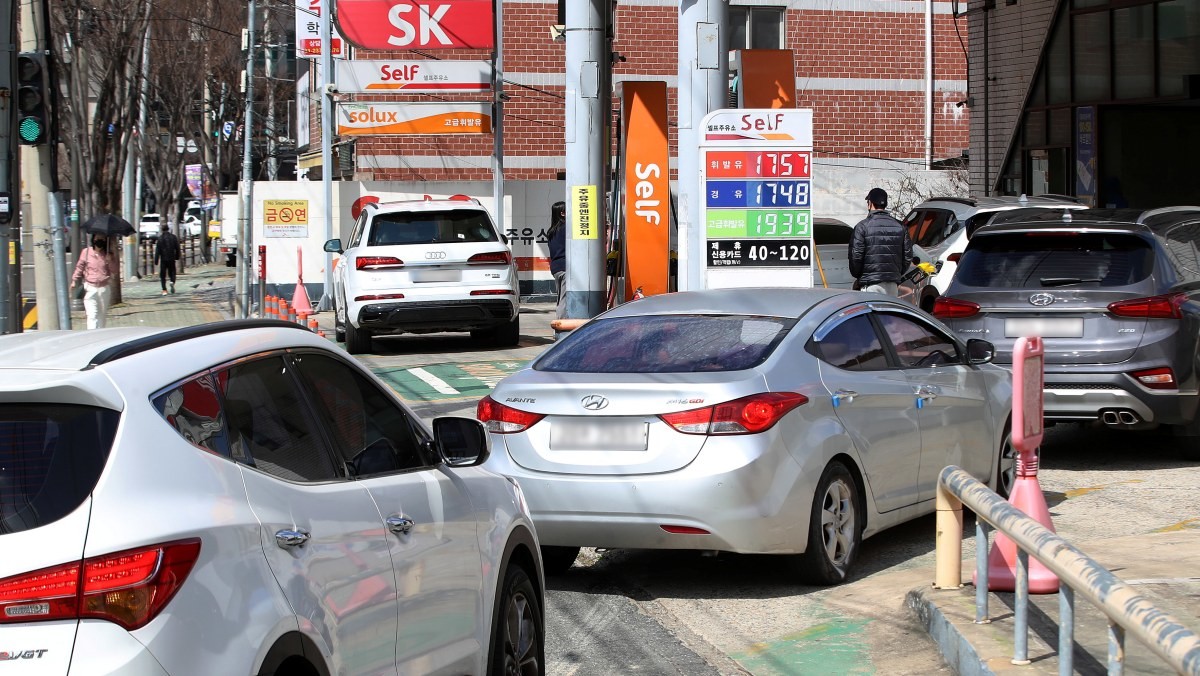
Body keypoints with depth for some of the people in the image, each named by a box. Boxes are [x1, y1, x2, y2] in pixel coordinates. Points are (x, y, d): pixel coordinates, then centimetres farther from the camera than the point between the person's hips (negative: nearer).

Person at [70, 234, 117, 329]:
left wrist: (110, 260, -13)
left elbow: (114, 270, 4)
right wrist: (74, 281, 4)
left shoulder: (107, 255, 7)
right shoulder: (86, 252, 2)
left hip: (104, 288, 3)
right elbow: (79, 267, 8)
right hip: (90, 288, -3)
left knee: (102, 314, 12)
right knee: (92, 315, -13)